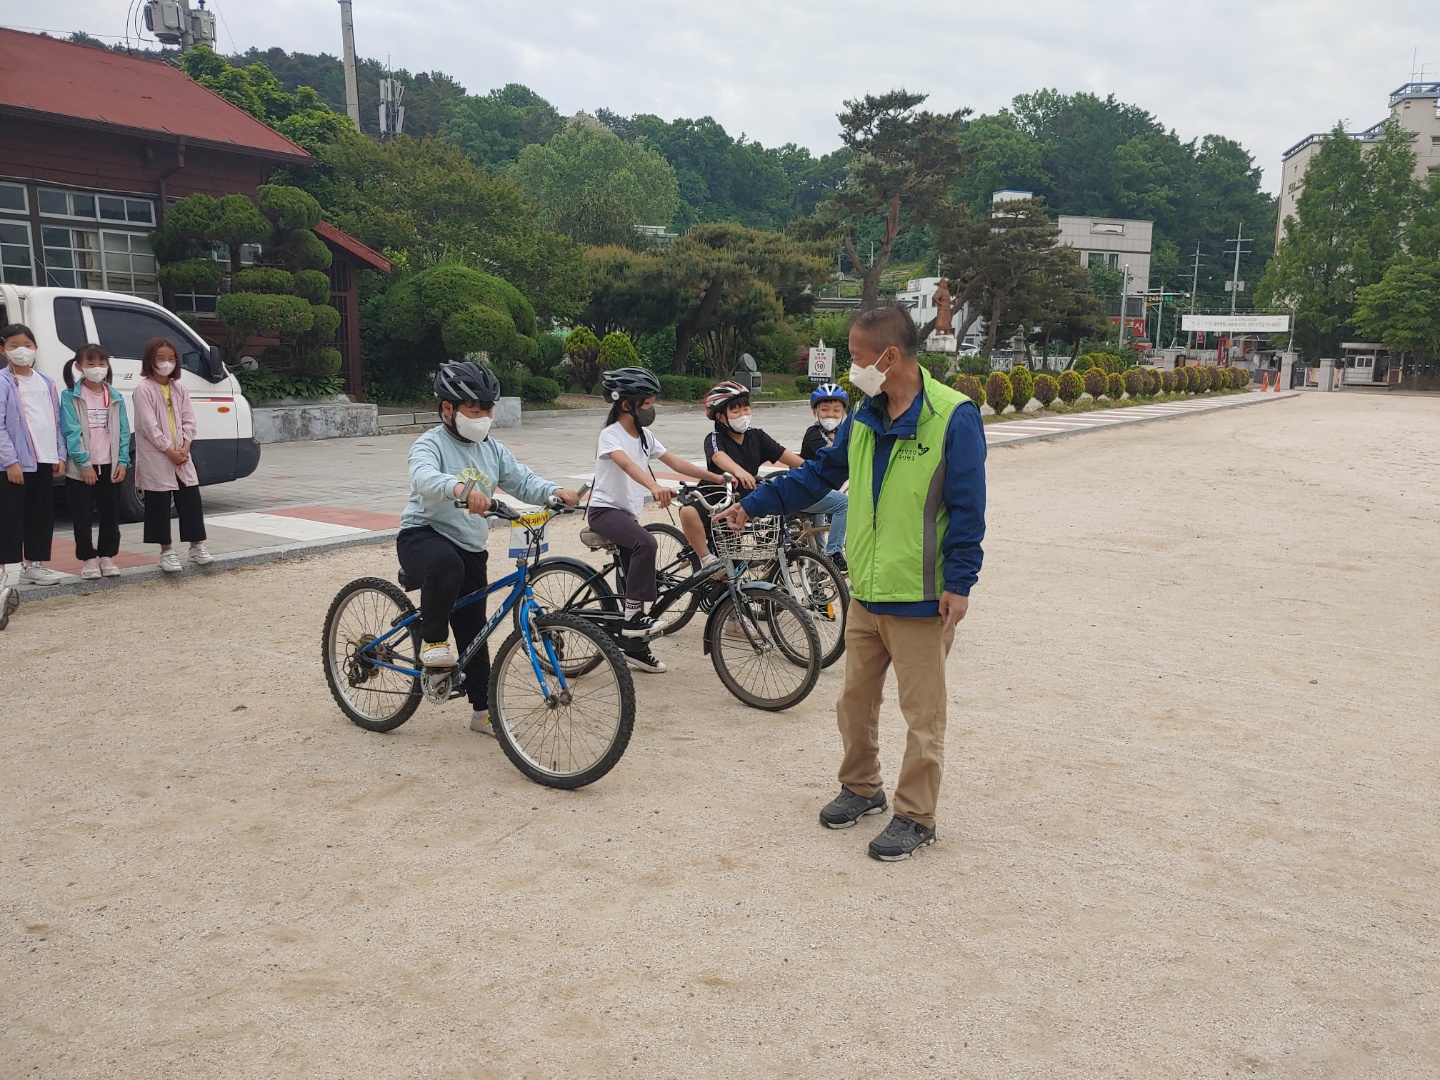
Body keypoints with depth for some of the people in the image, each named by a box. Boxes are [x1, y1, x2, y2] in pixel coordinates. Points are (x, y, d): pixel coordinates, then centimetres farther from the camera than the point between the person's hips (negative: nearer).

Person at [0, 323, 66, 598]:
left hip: (44, 461, 6)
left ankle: (33, 564, 23)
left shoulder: (46, 383, 13)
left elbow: (56, 422, 16)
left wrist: (60, 455, 10)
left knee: (42, 514, 12)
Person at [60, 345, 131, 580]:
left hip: (111, 467, 4)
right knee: (83, 516, 3)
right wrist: (84, 463, -16)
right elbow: (71, 432, -10)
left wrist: (122, 461, -3)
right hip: (81, 469, -3)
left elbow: (123, 432, 7)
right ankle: (88, 559, 12)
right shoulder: (70, 396, -3)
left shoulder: (115, 398, 9)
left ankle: (107, 556, 19)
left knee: (111, 515, 8)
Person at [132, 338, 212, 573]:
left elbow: (188, 420, 8)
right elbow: (149, 426, -14)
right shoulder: (143, 389, -8)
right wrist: (170, 451, -15)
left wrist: (185, 448, -7)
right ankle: (166, 551, 8)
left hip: (181, 455, 6)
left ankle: (197, 546, 14)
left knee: (191, 498, 5)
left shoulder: (179, 389, 11)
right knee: (159, 503, 1)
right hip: (155, 458, -6)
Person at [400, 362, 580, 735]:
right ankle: (432, 641, -19)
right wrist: (461, 488, -54)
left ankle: (482, 709, 23)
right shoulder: (430, 444, -12)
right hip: (422, 536, -6)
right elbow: (425, 478, -33)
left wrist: (555, 491, -21)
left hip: (471, 549, 6)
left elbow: (523, 481, 0)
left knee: (474, 630, 10)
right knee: (445, 563, -42)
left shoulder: (492, 449, 8)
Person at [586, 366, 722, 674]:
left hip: (628, 512, 8)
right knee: (646, 544, -34)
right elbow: (626, 464, -35)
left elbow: (675, 462, 5)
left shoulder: (644, 437, 9)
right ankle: (633, 616, -26)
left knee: (636, 575, 7)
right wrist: (654, 486, -54)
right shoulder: (611, 435, -15)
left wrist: (716, 478, -5)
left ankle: (634, 647, 18)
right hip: (605, 510, -8)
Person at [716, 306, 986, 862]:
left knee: (922, 712, 4)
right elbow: (818, 475, 16)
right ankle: (862, 787, 37)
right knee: (855, 698, 17)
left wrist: (959, 583, -16)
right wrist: (752, 504, 12)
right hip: (866, 591, 7)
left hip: (921, 597, -7)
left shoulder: (953, 417, -14)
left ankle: (915, 816, 19)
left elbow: (967, 508, -14)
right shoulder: (864, 418, 7)